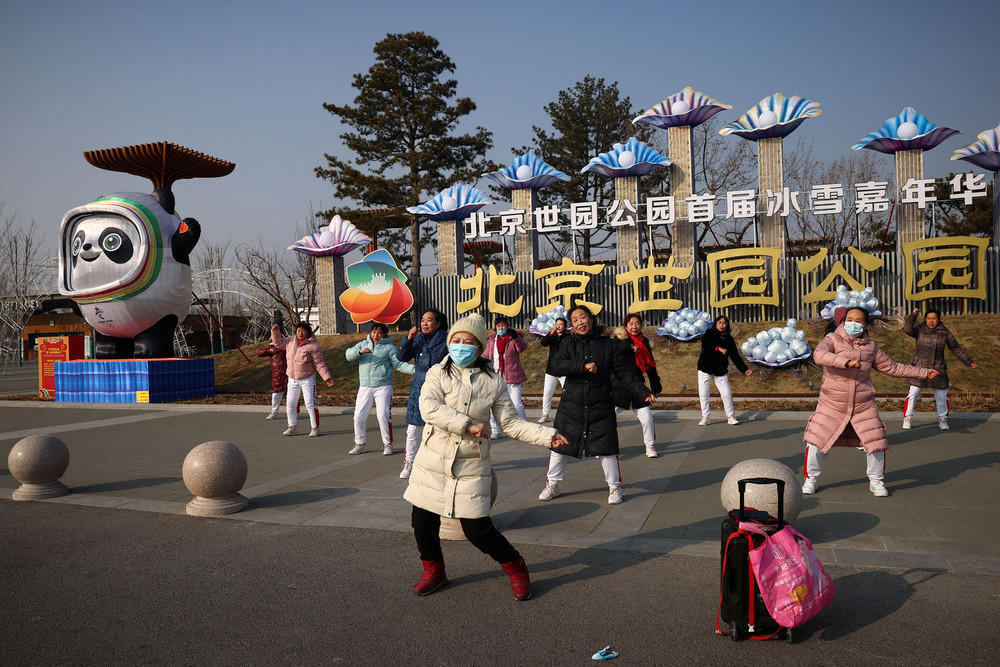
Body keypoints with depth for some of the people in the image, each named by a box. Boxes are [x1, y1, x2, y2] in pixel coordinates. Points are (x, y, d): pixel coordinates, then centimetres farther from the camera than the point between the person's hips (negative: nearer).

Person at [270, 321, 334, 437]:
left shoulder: (313, 346, -13)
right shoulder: (290, 341, 4)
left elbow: (320, 364, -13)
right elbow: (278, 343, 18)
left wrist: (327, 377, -19)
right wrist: (275, 331, 3)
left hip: (307, 380, -6)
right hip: (292, 380, 6)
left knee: (310, 404, -5)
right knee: (290, 404, 9)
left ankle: (315, 428, 6)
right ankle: (291, 427, 24)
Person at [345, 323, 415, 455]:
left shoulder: (389, 347, 3)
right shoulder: (363, 344, 13)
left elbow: (399, 364, -4)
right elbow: (349, 354, -1)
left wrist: (415, 369, -20)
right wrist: (360, 351, -22)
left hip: (383, 386, -3)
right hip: (365, 387, 3)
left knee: (383, 416, -8)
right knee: (358, 417, 4)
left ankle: (387, 444, 7)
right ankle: (359, 443, 22)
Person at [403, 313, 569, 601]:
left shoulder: (493, 382, 3)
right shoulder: (438, 373, 0)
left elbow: (511, 422, 4)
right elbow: (428, 407, -17)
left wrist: (547, 435, -7)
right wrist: (468, 425, -22)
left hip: (471, 467, -1)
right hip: (433, 461, 2)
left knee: (477, 529, -4)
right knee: (423, 521, 7)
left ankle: (515, 567, 22)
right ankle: (433, 571, 35)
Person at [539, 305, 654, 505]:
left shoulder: (608, 345, 1)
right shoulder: (568, 344, 2)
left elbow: (625, 372, 0)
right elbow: (556, 366, -14)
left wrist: (643, 392, -11)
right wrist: (583, 366, -24)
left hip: (601, 408, -1)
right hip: (571, 407, 1)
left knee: (605, 449, -1)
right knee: (560, 446, 9)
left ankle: (614, 487, 19)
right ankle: (552, 484, 27)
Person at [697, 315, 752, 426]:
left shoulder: (729, 339, 4)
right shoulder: (709, 334, -2)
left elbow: (735, 356, 2)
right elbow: (705, 344, -21)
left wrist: (745, 370, -6)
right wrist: (718, 348, -32)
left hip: (721, 370, 2)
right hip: (705, 368, -1)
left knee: (726, 393, -3)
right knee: (703, 393, -2)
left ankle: (731, 416, 10)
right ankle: (705, 417, 7)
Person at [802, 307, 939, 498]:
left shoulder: (870, 347, 7)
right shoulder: (832, 340, -6)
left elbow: (892, 367, 18)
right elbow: (819, 355, -28)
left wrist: (923, 372, 18)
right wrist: (846, 362, -40)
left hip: (863, 407, 3)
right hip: (832, 405, -3)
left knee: (877, 443, 1)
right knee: (816, 440, -4)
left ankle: (876, 481, 23)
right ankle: (811, 479, 16)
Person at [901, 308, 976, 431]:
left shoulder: (944, 332, 4)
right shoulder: (920, 330, -2)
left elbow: (956, 349, 11)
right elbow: (907, 329, -22)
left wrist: (968, 361, 12)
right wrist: (913, 315, -18)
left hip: (938, 369, 2)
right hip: (920, 368, -2)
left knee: (941, 396, 6)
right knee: (913, 394, -2)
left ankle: (942, 420, 22)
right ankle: (906, 418, 10)